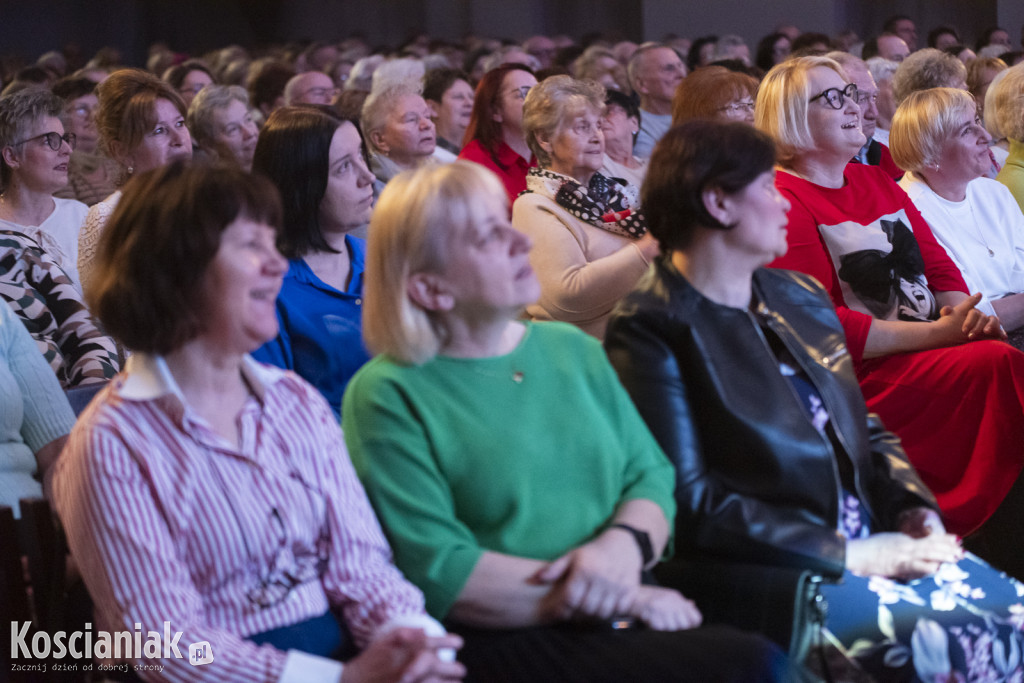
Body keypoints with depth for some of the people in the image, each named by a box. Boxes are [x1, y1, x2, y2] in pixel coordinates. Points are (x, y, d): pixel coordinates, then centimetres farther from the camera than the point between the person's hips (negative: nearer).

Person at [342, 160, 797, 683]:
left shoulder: (572, 350, 16)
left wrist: (625, 543, -11)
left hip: (614, 620, 6)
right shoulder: (388, 397, -4)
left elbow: (650, 476, 14)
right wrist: (625, 599, -15)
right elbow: (437, 572, -13)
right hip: (503, 641, -6)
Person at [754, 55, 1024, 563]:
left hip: (935, 348, 8)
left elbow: (937, 265, 20)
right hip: (861, 375, -8)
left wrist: (965, 314, -4)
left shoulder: (877, 182, 21)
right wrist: (936, 332, -15)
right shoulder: (783, 201, -6)